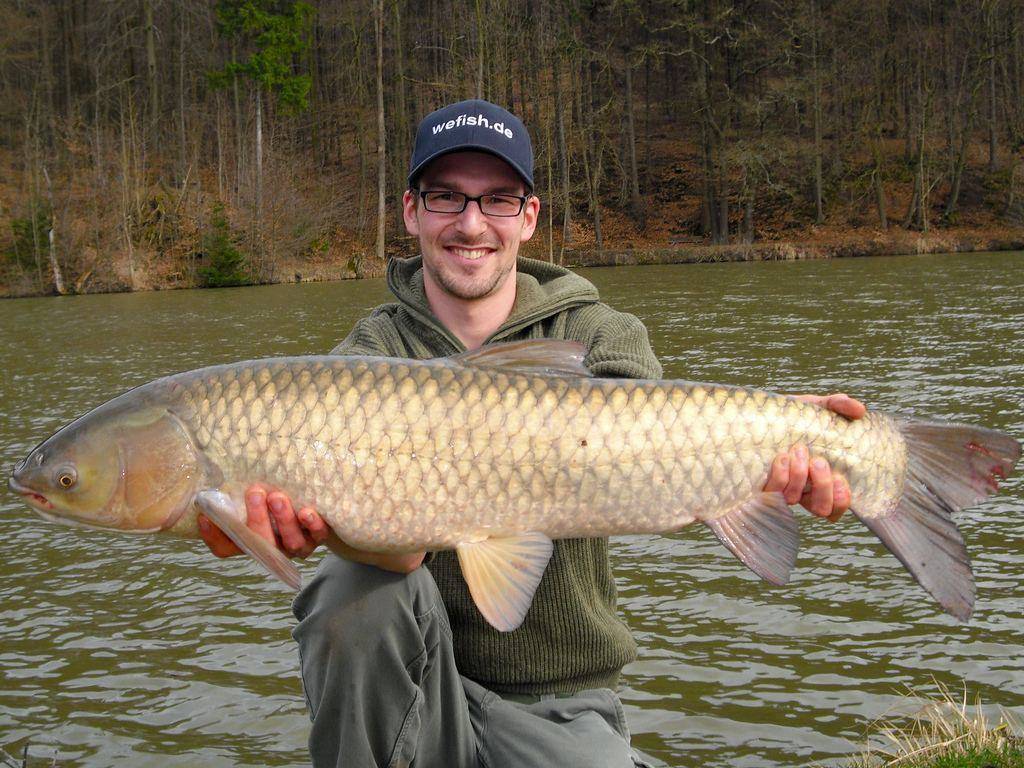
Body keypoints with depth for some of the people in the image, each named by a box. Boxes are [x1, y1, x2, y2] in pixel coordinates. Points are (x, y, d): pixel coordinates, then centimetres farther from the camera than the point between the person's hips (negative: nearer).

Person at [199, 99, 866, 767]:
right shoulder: (371, 356, -4)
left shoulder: (599, 337, -2)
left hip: (559, 707, 0)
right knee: (363, 585, -28)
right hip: (408, 688, 0)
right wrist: (308, 515, -46)